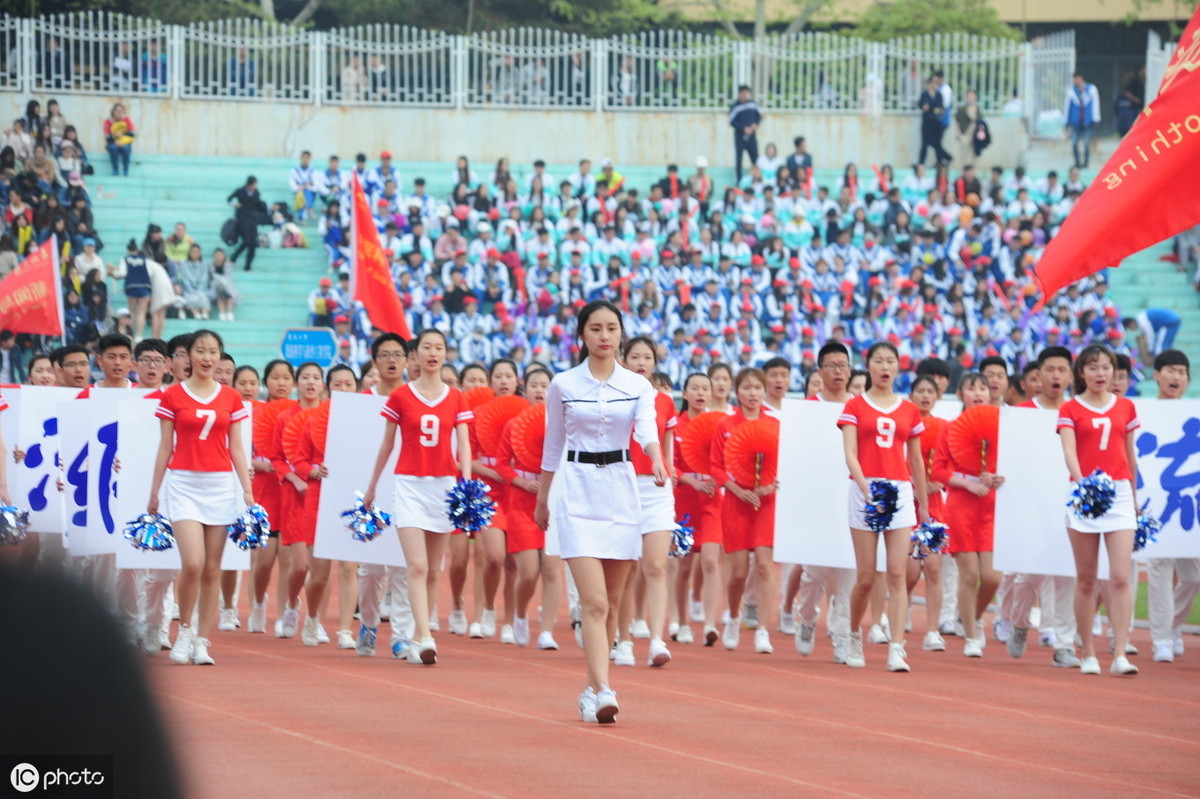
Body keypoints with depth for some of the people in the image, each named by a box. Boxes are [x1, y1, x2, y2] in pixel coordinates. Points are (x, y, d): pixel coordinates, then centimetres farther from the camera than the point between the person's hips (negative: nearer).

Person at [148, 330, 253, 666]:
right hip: (184, 484, -2)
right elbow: (165, 447, 5)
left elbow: (236, 448, 10)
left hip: (221, 486, 2)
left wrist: (248, 491, 2)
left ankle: (202, 642, 9)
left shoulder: (230, 398, 8)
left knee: (212, 570, 2)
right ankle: (184, 630, 6)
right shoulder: (173, 396, 3)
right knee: (193, 564, -15)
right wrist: (153, 493, 4)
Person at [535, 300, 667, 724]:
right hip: (578, 493, -3)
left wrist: (657, 460, -33)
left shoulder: (637, 385, 4)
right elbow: (553, 445, 11)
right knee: (595, 601, -14)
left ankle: (591, 689, 21)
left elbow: (647, 429, -13)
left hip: (621, 490, 3)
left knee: (611, 603, 8)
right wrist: (542, 498, 17)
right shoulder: (563, 385, 2)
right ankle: (603, 692, -21)